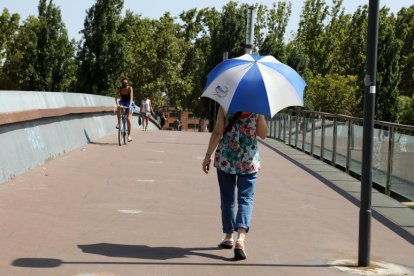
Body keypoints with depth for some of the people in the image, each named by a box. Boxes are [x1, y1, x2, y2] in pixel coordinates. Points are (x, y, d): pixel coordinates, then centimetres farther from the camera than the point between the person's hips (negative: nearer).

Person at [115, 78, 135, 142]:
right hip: (122, 102, 2)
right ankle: (119, 122, -23)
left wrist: (130, 105, -47)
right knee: (118, 107, -36)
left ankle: (129, 135, -8)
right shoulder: (119, 88, -15)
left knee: (128, 119, -16)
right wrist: (117, 104, -43)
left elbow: (131, 97, -31)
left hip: (129, 103, -2)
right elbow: (116, 96, -24)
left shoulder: (130, 88, -21)